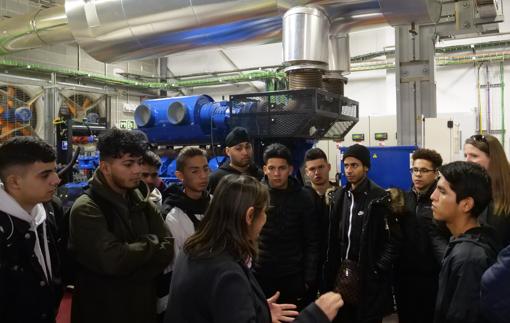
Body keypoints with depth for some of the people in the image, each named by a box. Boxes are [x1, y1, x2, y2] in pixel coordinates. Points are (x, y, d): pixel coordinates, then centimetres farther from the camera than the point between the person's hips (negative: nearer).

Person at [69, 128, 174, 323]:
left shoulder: (143, 202, 3)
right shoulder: (86, 209, -17)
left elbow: (168, 248, -6)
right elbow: (113, 260, -27)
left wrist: (130, 269, -19)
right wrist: (151, 243, -12)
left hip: (144, 307, 6)